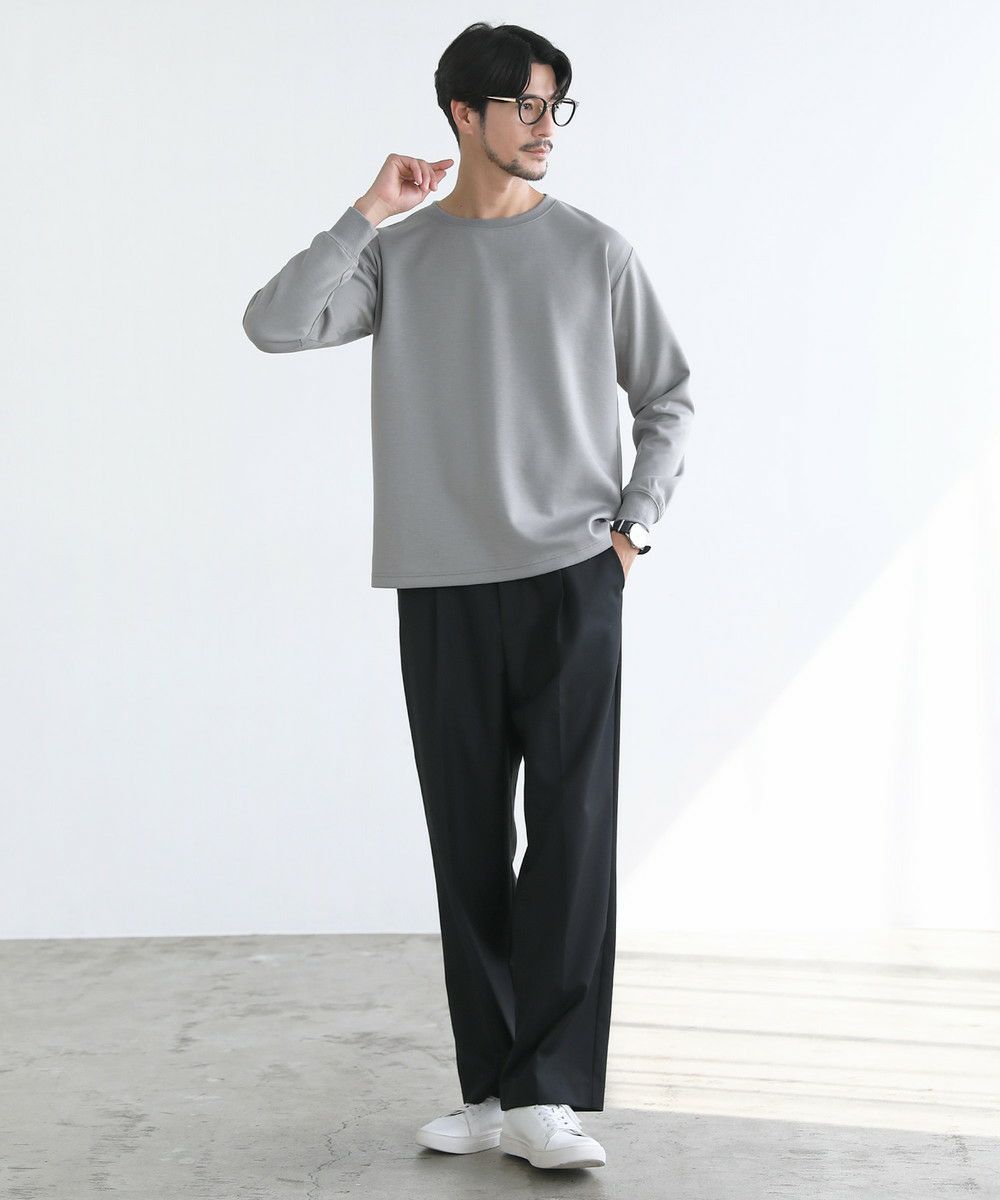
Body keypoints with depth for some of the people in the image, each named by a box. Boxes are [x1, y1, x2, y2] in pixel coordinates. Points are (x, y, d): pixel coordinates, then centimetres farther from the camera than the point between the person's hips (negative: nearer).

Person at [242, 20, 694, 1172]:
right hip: (442, 586, 1)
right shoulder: (398, 255, 7)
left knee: (572, 830, -9)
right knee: (468, 845, 4)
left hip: (571, 579, -1)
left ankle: (548, 1092, -6)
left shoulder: (593, 252, 6)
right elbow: (274, 325, -7)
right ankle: (489, 1087, 11)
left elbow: (667, 397, 13)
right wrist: (368, 214, -9)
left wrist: (635, 521, 2)